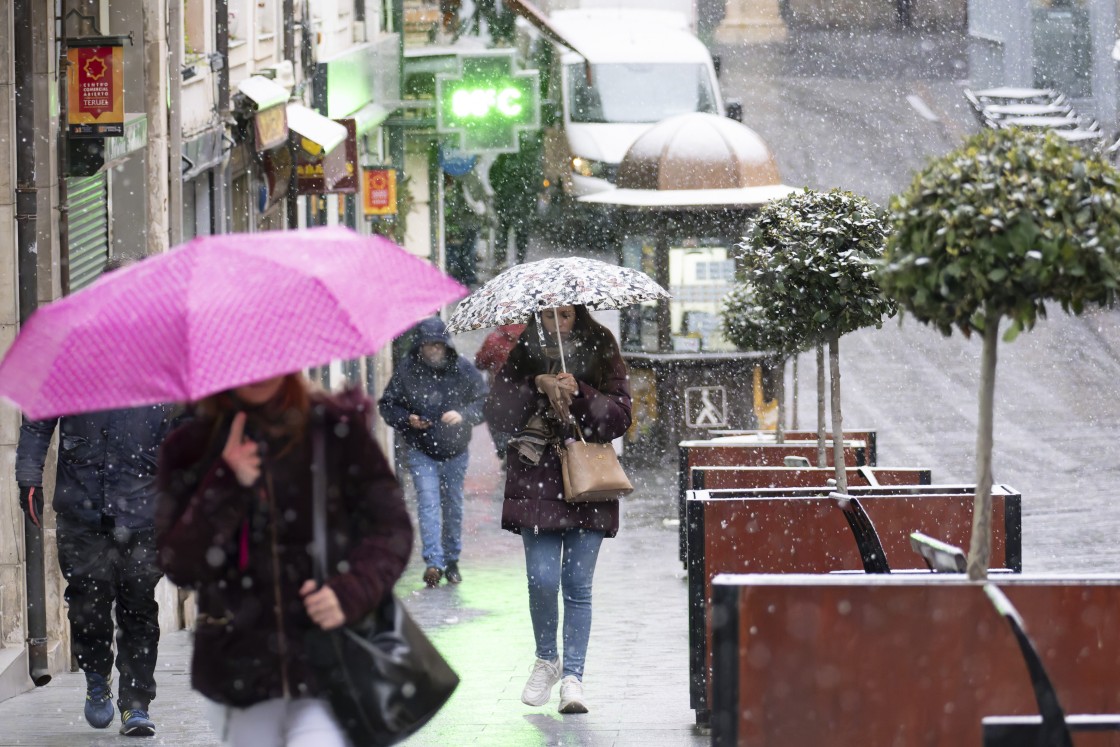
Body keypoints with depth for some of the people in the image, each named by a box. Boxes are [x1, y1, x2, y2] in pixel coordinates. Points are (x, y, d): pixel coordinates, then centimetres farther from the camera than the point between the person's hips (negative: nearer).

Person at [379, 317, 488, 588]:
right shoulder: (406, 370, -6)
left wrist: (463, 415, -19)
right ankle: (433, 562, -20)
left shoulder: (463, 369, -5)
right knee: (428, 503, -14)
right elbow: (387, 405, 1)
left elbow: (484, 402, 0)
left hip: (455, 451, 2)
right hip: (420, 451, -2)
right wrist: (408, 419, -17)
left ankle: (452, 560, 24)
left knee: (453, 506, 11)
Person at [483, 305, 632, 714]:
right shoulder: (522, 354, 6)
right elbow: (497, 412, -5)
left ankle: (573, 677, 3)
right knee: (542, 578, -7)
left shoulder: (600, 354, 5)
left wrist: (578, 392, -16)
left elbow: (620, 416, -2)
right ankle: (547, 661, 17)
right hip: (536, 480, 0)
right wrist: (538, 384, -17)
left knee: (577, 584, -2)